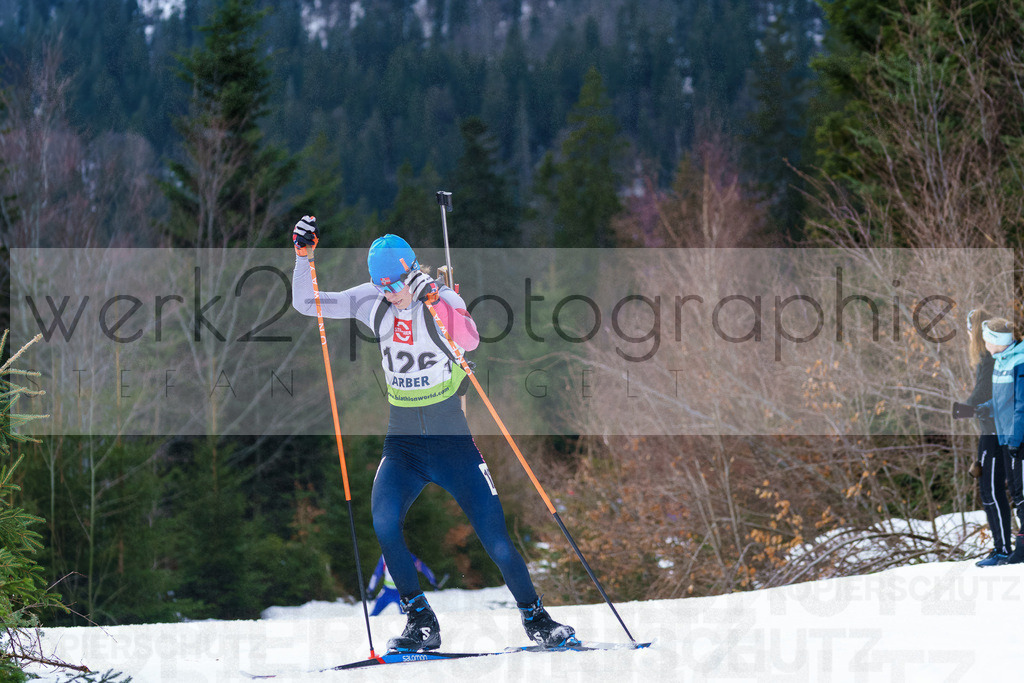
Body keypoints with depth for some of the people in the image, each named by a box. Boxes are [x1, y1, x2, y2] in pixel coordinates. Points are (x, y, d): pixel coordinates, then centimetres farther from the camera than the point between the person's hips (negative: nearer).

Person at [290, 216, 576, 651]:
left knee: (496, 541, -5)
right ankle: (420, 622, -8)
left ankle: (536, 619, 16)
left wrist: (433, 298, -42)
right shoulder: (371, 302, -1)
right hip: (402, 445, 3)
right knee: (383, 522, -22)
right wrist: (304, 256, -13)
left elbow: (469, 341, -32)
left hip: (452, 442, -3)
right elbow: (305, 304, 2)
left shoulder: (442, 301, -12)